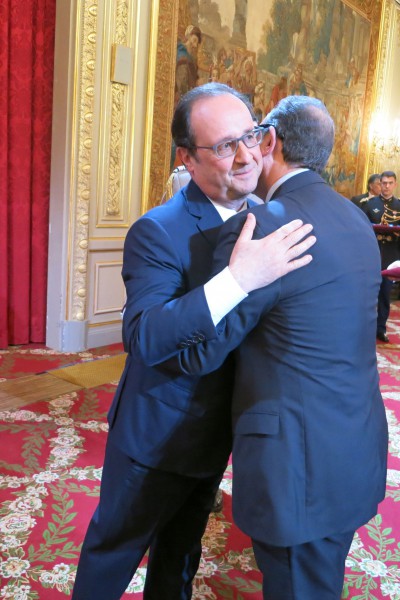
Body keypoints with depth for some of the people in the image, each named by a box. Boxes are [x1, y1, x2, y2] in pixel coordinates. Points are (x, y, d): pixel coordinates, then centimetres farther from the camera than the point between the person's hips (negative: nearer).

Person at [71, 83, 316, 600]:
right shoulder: (158, 231, -24)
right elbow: (143, 339, -36)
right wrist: (238, 280, -43)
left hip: (216, 432, 6)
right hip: (157, 437, -6)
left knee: (182, 547, 28)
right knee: (115, 549, 19)